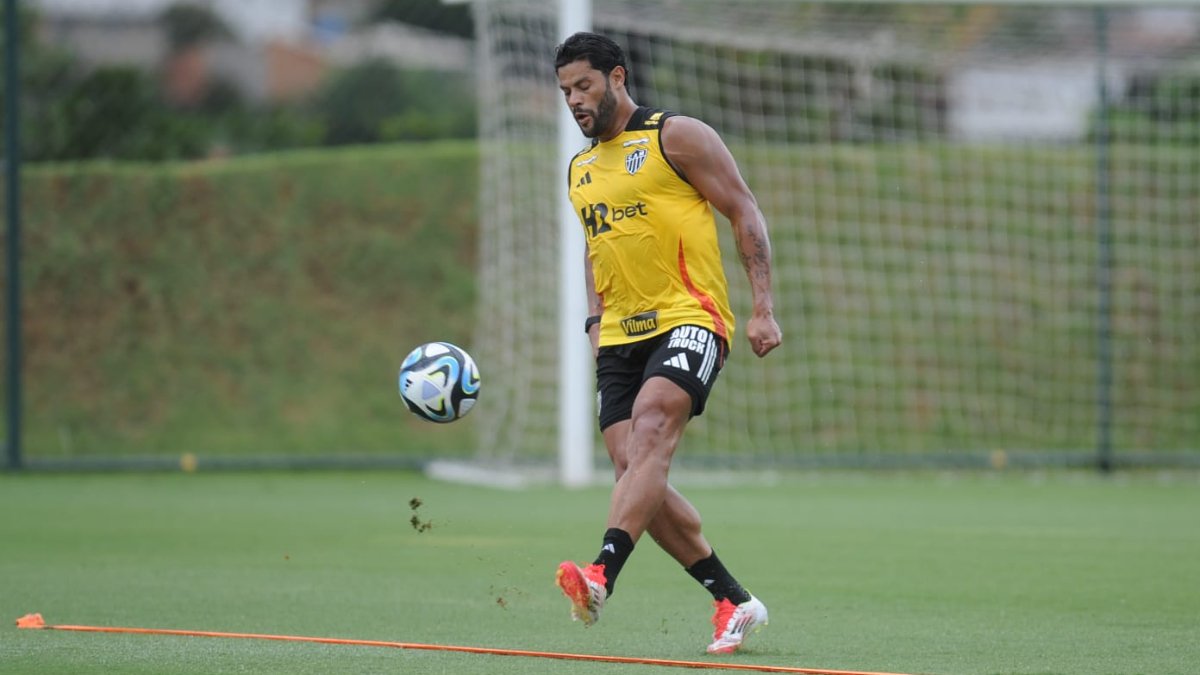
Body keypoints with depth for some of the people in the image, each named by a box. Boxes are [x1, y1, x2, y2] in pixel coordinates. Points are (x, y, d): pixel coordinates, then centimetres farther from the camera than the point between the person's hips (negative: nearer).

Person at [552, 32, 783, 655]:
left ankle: (601, 575, -46)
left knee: (650, 429, -29)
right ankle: (734, 602, 5)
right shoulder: (579, 170, 19)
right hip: (621, 337, 7)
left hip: (689, 318, -7)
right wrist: (595, 322, 15)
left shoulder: (677, 137, -2)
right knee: (633, 473, -5)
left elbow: (745, 213, -3)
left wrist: (763, 308, -11)